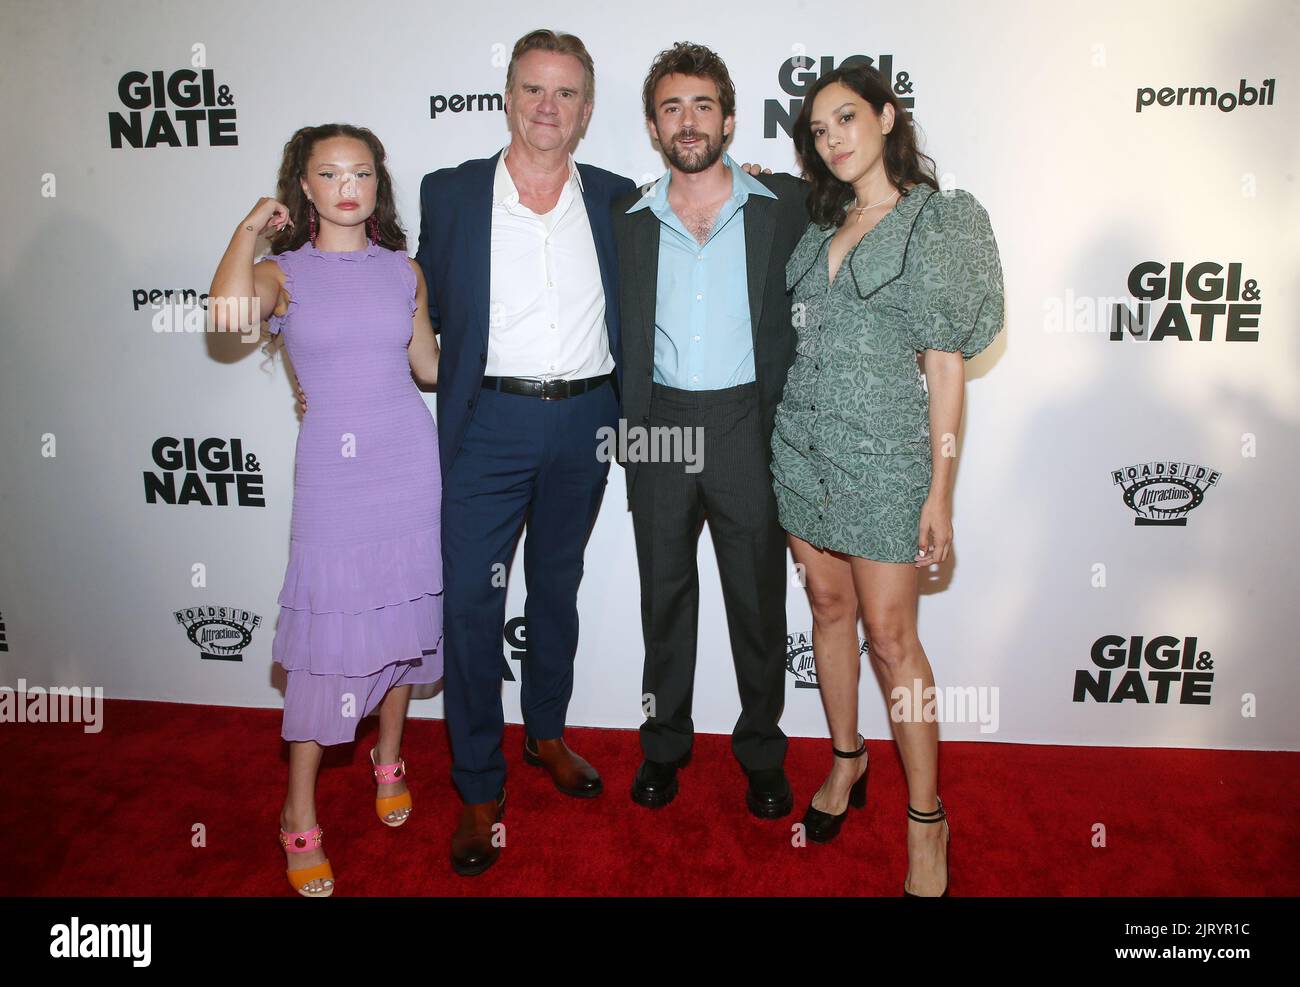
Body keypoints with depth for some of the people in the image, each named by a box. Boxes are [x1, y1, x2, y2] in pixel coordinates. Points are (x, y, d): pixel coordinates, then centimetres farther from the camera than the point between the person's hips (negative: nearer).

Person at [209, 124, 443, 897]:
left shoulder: (403, 270, 9)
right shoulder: (283, 271, 2)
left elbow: (430, 368, 12)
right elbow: (230, 311, -21)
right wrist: (250, 228, -12)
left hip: (410, 457, 3)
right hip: (332, 466, -3)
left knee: (405, 613, 11)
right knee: (330, 632, -1)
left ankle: (389, 760, 35)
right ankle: (301, 817, 15)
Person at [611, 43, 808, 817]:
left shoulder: (784, 205, 1)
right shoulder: (628, 220, 7)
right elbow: (619, 334, 10)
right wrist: (622, 431, 3)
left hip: (748, 426, -1)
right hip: (659, 429, 2)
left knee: (758, 599, 8)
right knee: (665, 594, 13)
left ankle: (763, 752, 28)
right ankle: (665, 744, 31)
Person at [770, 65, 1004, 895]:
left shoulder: (936, 220, -4)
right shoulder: (821, 225, 12)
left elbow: (946, 365, -7)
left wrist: (940, 491, -10)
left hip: (883, 448, -5)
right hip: (803, 440, 6)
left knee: (891, 637, -2)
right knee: (829, 606, 14)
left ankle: (926, 820, 14)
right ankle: (847, 759, 33)